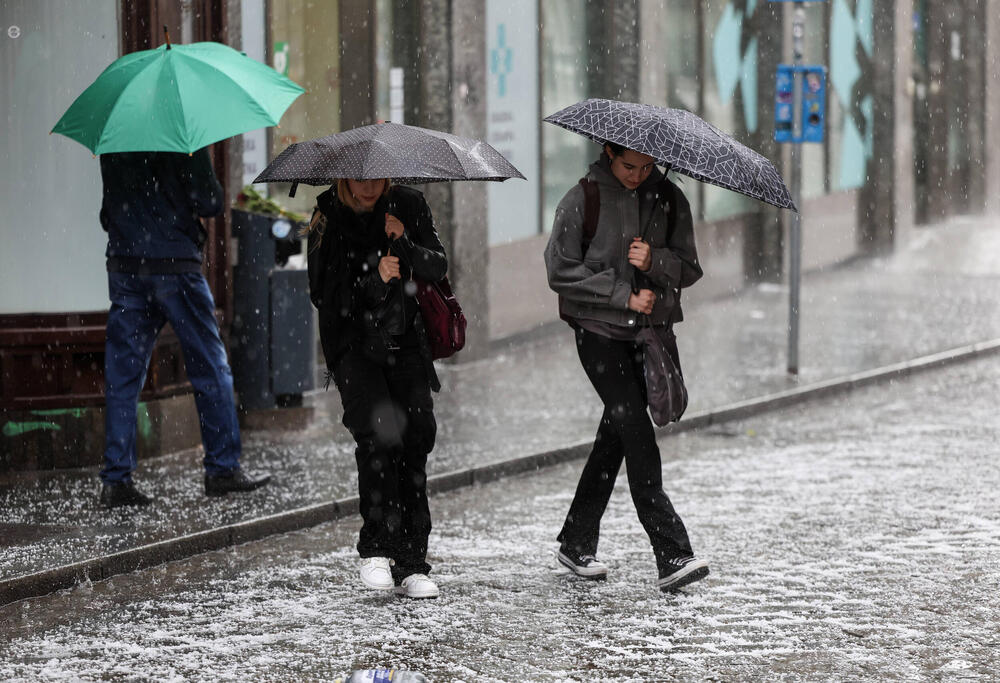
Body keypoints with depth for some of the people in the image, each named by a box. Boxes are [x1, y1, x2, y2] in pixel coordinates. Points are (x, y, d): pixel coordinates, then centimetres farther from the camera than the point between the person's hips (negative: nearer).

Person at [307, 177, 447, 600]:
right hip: (352, 346, -3)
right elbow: (324, 296, -9)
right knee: (378, 432, -24)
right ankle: (376, 549, -15)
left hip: (404, 342, 3)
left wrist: (406, 244, -16)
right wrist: (374, 280, -24)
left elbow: (437, 268, 2)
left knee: (417, 437, -8)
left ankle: (411, 565, -2)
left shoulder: (407, 206, 2)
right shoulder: (328, 219, -5)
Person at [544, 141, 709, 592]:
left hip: (648, 332, 5)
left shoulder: (668, 199, 6)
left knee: (616, 434, 9)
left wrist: (654, 262, -15)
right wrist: (625, 296, -12)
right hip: (599, 331, -4)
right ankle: (672, 555, -18)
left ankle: (577, 542, 24)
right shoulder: (583, 200, -5)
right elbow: (561, 270, -7)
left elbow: (689, 269, 7)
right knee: (637, 433, -13)